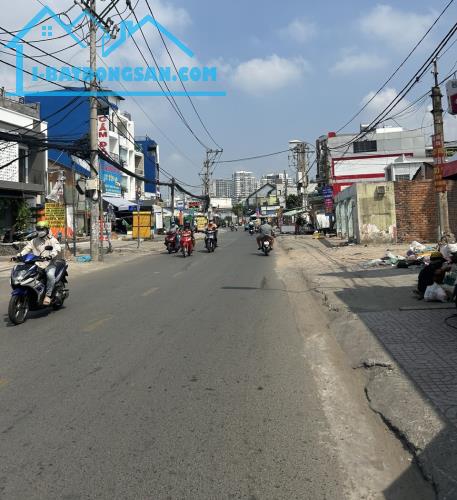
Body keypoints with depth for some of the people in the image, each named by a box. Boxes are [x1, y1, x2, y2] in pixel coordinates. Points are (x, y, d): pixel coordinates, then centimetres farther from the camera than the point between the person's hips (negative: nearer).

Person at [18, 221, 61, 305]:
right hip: (36, 264, 5)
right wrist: (20, 254, -11)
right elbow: (27, 248, 10)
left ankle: (48, 295, -28)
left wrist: (51, 255, -34)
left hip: (49, 264, -5)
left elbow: (57, 248, -13)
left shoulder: (52, 240, 6)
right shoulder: (34, 241, 21)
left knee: (50, 275, -34)